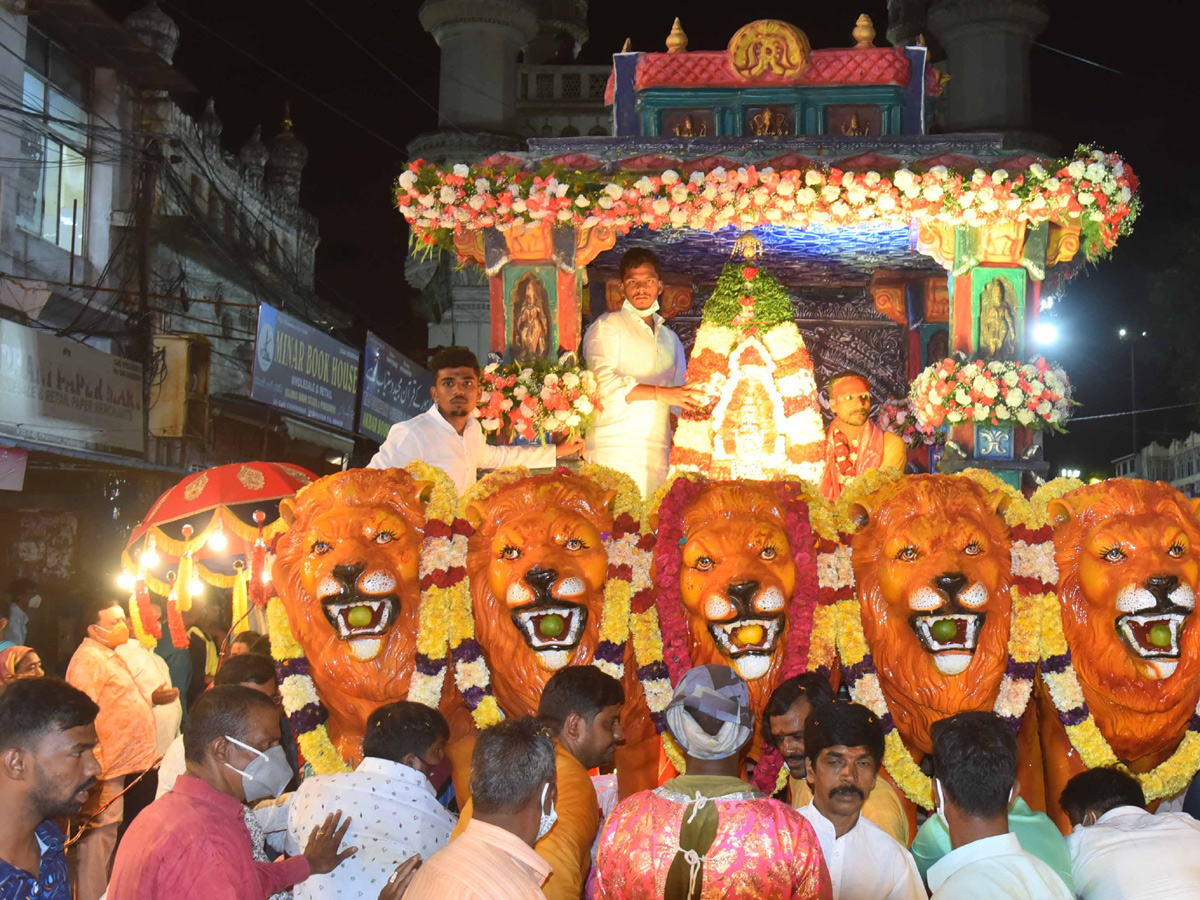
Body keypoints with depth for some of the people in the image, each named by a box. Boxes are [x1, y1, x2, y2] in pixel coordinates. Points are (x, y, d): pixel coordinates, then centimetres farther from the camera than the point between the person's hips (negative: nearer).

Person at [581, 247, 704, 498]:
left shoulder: (670, 338, 25)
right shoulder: (606, 327, 6)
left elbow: (679, 401, 27)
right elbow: (603, 381, -11)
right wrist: (661, 393, -17)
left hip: (657, 454, 5)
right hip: (614, 452, -5)